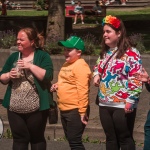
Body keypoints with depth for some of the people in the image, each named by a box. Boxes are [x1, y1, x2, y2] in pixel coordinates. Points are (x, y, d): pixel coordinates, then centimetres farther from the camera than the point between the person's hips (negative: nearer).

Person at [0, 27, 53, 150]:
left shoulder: (42, 56, -4)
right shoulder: (14, 57, 10)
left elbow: (48, 76, -17)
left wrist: (30, 66, -21)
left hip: (36, 108, -4)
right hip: (15, 108, 4)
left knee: (37, 139, 9)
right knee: (19, 139, 9)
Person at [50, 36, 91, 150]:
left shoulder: (80, 66, -16)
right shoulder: (66, 65, 14)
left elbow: (82, 89, -21)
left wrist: (82, 111, -24)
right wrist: (57, 85, 5)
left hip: (75, 110, -10)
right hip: (64, 109, 10)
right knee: (71, 140, 16)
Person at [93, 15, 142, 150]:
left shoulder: (131, 53, -12)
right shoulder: (104, 53, 12)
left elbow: (136, 80, -16)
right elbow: (98, 67, 30)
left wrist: (131, 100, -20)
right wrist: (96, 75, 7)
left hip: (123, 105, -7)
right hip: (104, 104, 7)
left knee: (125, 139, 2)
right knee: (110, 139, 14)